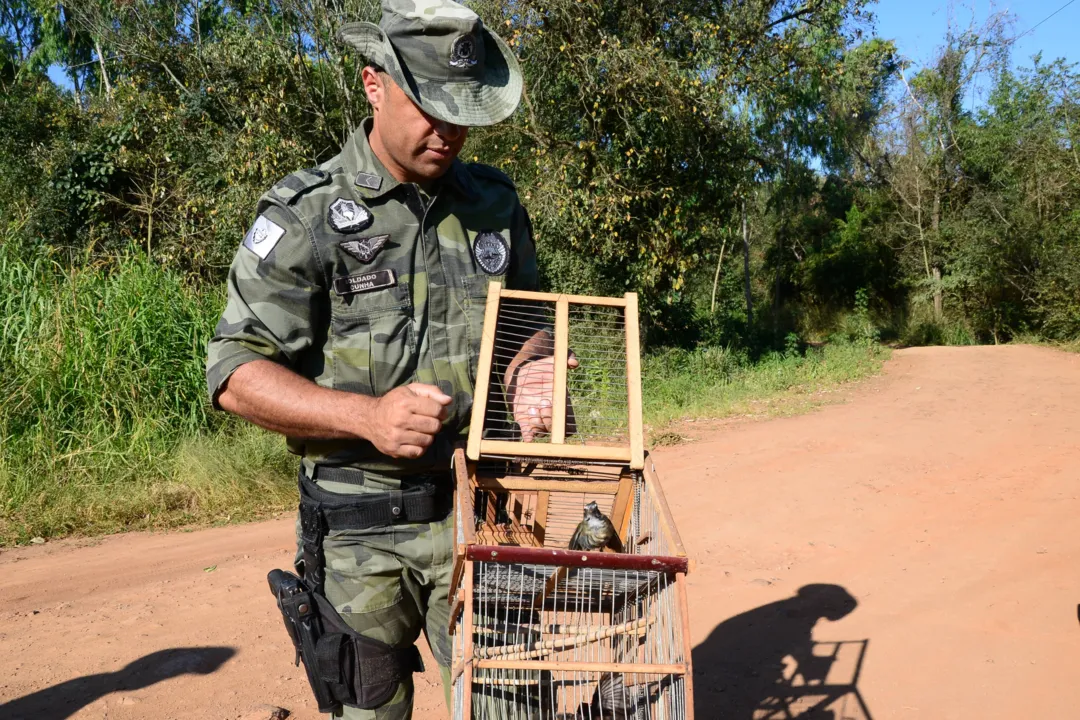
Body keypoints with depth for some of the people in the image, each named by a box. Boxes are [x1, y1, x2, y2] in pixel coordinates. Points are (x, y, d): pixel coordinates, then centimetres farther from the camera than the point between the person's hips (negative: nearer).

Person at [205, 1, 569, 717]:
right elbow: (237, 373, -10)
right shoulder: (305, 214, -6)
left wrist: (531, 376, -5)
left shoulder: (497, 204, 8)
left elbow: (529, 327, 19)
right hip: (360, 530, -2)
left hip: (480, 517, 3)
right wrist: (366, 414, -25)